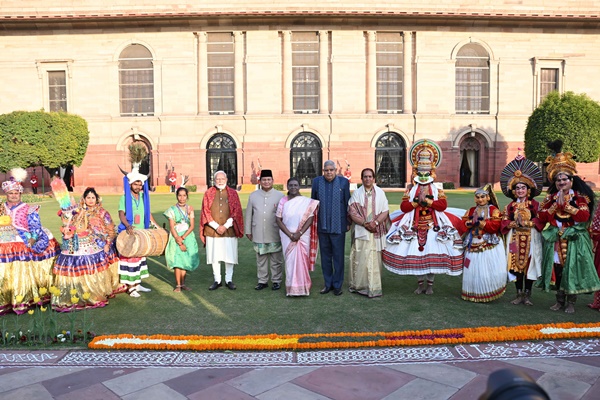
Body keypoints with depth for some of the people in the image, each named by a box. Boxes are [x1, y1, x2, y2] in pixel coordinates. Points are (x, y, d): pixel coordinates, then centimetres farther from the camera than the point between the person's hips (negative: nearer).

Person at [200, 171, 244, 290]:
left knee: (229, 255, 3)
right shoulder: (208, 194, 6)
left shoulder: (233, 193, 5)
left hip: (229, 230, 0)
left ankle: (229, 280, 14)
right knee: (215, 256, 4)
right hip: (212, 230, 1)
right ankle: (217, 280, 14)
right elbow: (206, 212, 2)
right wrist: (216, 226, -9)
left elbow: (236, 212, 0)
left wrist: (225, 226, -10)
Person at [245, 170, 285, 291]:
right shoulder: (253, 195, 6)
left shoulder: (280, 195, -1)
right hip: (258, 234, 2)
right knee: (261, 259, 10)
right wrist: (248, 231, 9)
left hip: (275, 234, -2)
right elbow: (249, 214, 10)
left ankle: (276, 281, 18)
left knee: (276, 260, 6)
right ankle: (262, 281, 21)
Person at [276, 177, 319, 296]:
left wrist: (299, 234, -15)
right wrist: (290, 234, -12)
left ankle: (302, 286, 14)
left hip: (303, 236, -1)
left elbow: (310, 219, -6)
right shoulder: (283, 201, 1)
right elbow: (278, 220, -2)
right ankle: (291, 287, 13)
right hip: (287, 236, 1)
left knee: (302, 260, 2)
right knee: (290, 261, 3)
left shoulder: (307, 201, -2)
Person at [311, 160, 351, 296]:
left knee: (338, 257, 4)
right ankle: (328, 284, 23)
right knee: (325, 257, 11)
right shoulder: (317, 182, 4)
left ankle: (337, 285, 17)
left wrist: (348, 222, 2)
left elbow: (347, 203, 2)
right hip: (322, 226, 2)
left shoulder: (344, 182, -1)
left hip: (338, 226, -2)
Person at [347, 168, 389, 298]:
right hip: (361, 231, -1)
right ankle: (359, 286, 9)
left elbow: (385, 211, 3)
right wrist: (365, 223, -13)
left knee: (375, 259, 2)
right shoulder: (356, 193, 4)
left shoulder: (380, 193, 8)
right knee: (361, 259, -3)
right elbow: (353, 213, -2)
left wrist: (375, 222, -13)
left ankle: (374, 287, 9)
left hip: (377, 231, 1)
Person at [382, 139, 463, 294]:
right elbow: (403, 206, -2)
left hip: (433, 225, -1)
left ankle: (430, 283, 9)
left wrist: (428, 201, -17)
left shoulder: (437, 190, 5)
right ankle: (420, 283, 15)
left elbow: (443, 205, -9)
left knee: (432, 253, -4)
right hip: (415, 225, 1)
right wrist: (416, 202, -15)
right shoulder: (411, 190, 8)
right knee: (416, 252, 2)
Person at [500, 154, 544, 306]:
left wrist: (526, 223, -18)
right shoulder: (511, 205, 9)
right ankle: (519, 294, 14)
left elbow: (539, 220, -6)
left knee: (529, 264, 1)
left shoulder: (535, 204, 3)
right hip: (515, 238, 2)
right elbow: (504, 222, 4)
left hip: (531, 238, -2)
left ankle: (527, 294, 14)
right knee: (516, 264, 3)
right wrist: (513, 223, -15)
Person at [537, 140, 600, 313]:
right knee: (557, 269, 4)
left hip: (574, 239, -2)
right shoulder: (551, 197, 8)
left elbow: (584, 216, -15)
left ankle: (571, 302, 11)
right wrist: (556, 204, -11)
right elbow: (542, 217, -2)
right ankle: (560, 300, 16)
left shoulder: (580, 197, 0)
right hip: (555, 239, 3)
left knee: (572, 269, -1)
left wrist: (566, 204, -16)